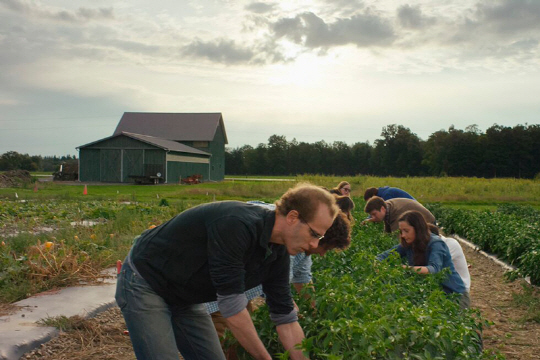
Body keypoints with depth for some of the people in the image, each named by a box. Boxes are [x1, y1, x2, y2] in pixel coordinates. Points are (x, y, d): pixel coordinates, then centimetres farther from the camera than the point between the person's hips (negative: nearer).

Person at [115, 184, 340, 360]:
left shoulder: (278, 254, -6)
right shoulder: (236, 225, -33)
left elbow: (285, 318, 1)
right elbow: (232, 306, -30)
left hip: (185, 297, 8)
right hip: (144, 283, -8)